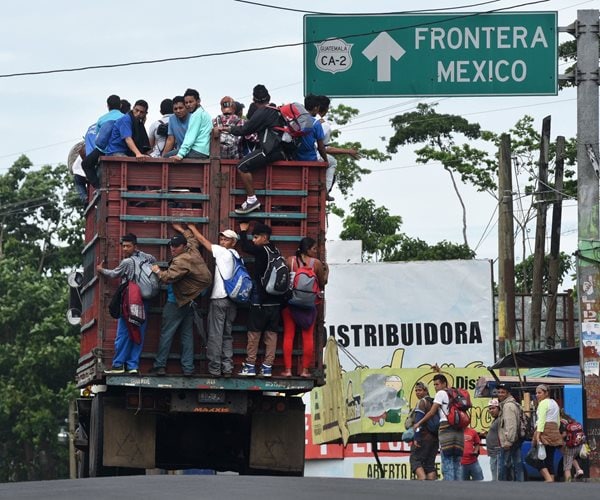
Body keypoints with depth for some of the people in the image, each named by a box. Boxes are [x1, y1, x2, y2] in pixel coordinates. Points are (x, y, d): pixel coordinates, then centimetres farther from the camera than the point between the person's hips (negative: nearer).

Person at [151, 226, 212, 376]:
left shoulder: (181, 261, -21)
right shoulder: (193, 251, 6)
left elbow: (169, 277, -30)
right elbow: (192, 239, 29)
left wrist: (158, 271, -12)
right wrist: (182, 230, 44)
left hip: (176, 302, -9)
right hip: (190, 301, 9)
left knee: (166, 334, -2)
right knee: (187, 335, 9)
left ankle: (160, 365, -2)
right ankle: (188, 368, 7)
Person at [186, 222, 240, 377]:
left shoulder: (223, 252, -7)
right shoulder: (236, 256, 13)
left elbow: (203, 241, 0)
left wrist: (192, 228, 14)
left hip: (219, 299, -7)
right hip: (232, 300, 7)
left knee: (215, 335, -5)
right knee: (227, 335, 10)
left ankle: (214, 369, -6)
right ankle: (227, 368, 7)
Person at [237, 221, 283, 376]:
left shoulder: (262, 251, -12)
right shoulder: (276, 251, 7)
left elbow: (246, 247, -5)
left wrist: (243, 231, 7)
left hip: (260, 301, -6)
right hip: (275, 300, 6)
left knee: (254, 333, 2)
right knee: (271, 334, 5)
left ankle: (250, 366, 3)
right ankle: (267, 366, 5)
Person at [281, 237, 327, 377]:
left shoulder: (290, 261, -3)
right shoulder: (316, 263, -5)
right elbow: (322, 283, 4)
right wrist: (326, 271, 20)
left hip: (290, 301, 1)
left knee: (288, 335, 5)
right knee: (308, 336, 6)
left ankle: (288, 369, 3)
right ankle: (305, 369, 7)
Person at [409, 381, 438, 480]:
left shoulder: (422, 402, -6)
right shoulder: (434, 403, 20)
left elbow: (418, 421, -16)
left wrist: (416, 438, -20)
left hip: (424, 437, -8)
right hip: (435, 438, 8)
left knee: (415, 460, -7)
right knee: (430, 464, 7)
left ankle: (423, 480, -28)